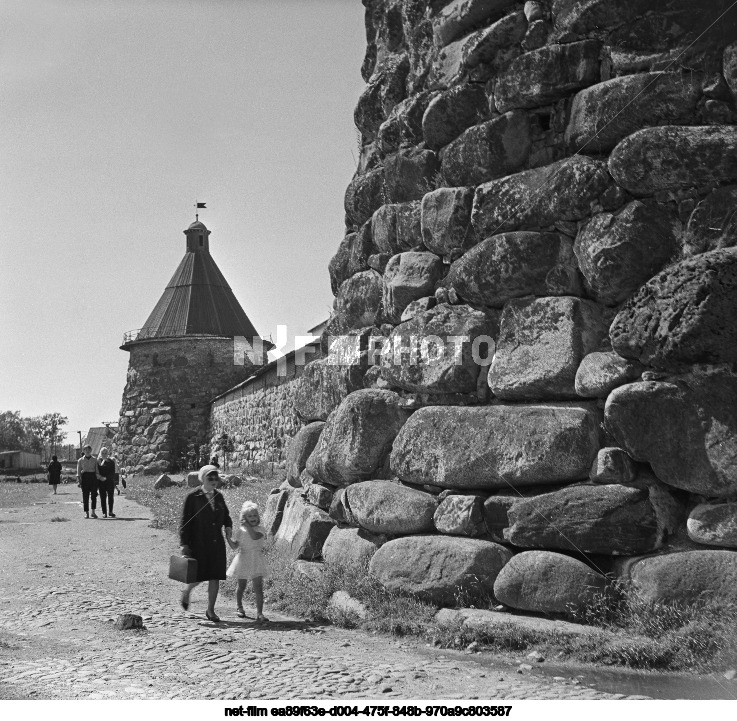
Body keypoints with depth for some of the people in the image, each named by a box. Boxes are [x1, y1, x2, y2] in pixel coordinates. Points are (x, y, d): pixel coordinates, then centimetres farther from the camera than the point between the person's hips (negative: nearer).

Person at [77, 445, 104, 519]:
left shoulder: (94, 459, 11)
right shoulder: (80, 460, 9)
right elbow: (78, 472, 6)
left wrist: (100, 477, 0)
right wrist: (78, 481, -3)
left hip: (93, 477, 1)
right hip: (84, 477, -1)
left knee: (94, 495, -6)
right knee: (85, 496, -1)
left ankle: (93, 512, 1)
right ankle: (86, 512, 5)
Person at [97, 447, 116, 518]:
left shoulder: (111, 461, 6)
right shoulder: (98, 461, 5)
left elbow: (113, 473, 0)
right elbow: (97, 472, 3)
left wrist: (106, 477, -13)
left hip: (110, 481, 0)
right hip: (101, 482, 0)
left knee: (110, 496, -1)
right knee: (103, 497, 0)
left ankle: (110, 512, 8)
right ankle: (104, 513, 4)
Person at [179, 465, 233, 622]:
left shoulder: (218, 496, 9)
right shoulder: (193, 497, -7)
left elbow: (225, 515, 22)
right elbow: (185, 522, -6)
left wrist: (228, 526, 1)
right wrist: (184, 544, -11)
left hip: (217, 543, 5)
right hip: (198, 543, -5)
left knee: (215, 577, 3)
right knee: (199, 575, -3)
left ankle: (210, 610, 15)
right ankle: (187, 591, 31)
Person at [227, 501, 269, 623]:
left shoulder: (260, 529, 0)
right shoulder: (240, 530, 2)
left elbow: (255, 536, -21)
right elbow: (234, 546, 3)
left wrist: (248, 526, -16)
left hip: (256, 561, -1)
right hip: (243, 559, 1)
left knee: (258, 587, -10)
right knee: (241, 586, 14)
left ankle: (259, 613, -11)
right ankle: (239, 606, 40)